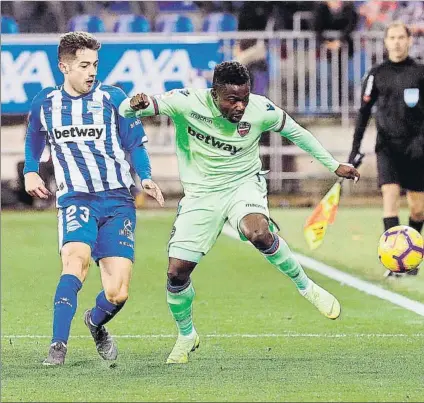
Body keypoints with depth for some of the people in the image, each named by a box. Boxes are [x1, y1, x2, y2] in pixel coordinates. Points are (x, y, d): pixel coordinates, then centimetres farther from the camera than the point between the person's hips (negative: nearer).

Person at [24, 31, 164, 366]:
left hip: (117, 200, 0)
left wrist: (146, 178, -10)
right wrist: (30, 172, 10)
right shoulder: (45, 104, 8)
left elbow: (136, 144, 7)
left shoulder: (112, 98, 2)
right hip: (75, 199, 0)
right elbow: (33, 143, 27)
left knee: (117, 294, -7)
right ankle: (58, 346, -35)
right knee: (77, 258, -33)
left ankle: (96, 323, 30)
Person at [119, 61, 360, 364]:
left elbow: (295, 132, 4)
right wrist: (135, 105, -48)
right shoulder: (187, 103, -22)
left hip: (243, 184, -1)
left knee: (258, 233, -35)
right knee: (177, 271, -6)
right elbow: (126, 111, -22)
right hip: (201, 194, 1)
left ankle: (305, 286, -10)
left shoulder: (261, 110, -17)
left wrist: (334, 165, 12)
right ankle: (186, 336, 23)